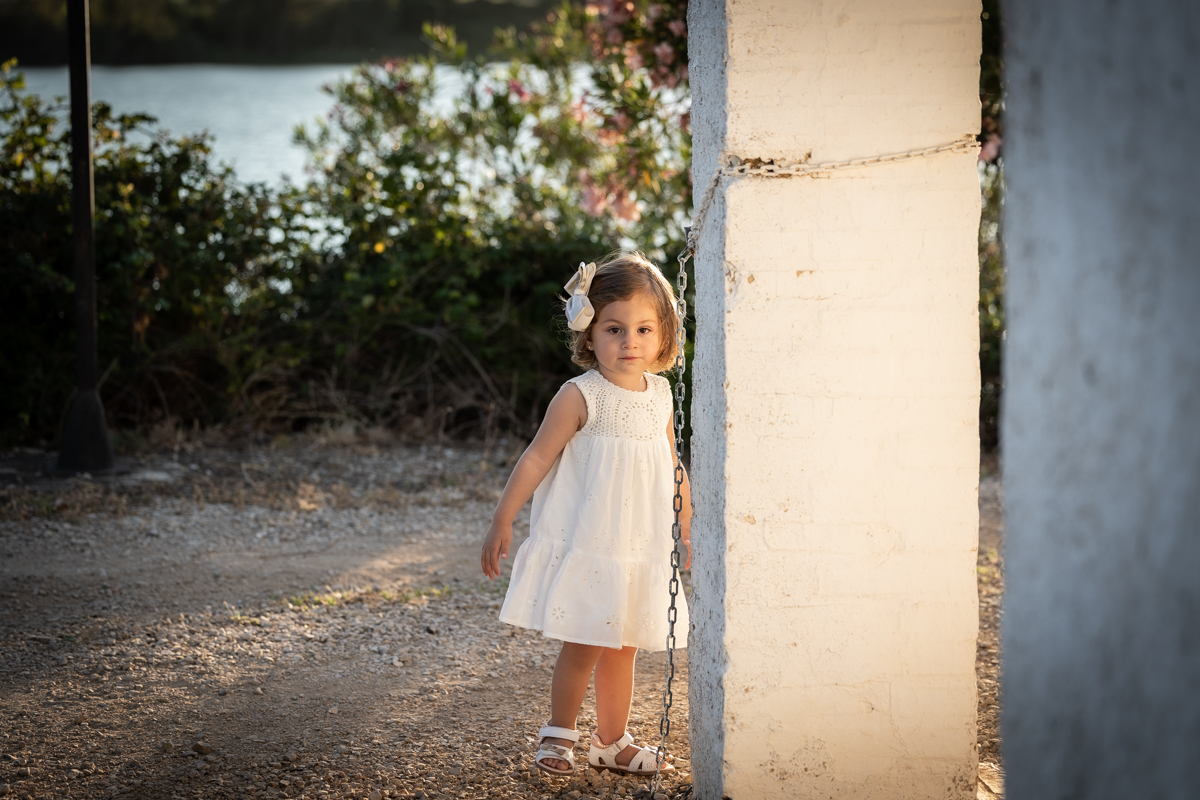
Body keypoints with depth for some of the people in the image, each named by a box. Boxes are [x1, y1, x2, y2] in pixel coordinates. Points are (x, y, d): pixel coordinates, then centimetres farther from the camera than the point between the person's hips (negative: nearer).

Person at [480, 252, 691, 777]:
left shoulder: (660, 394, 5)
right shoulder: (580, 396, -12)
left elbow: (672, 467, 17)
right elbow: (537, 458, -11)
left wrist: (687, 527, 22)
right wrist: (502, 522, -13)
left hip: (641, 550, 5)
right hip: (584, 546, -5)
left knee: (622, 649, 12)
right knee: (584, 646, -5)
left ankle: (611, 742, 24)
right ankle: (558, 734, 12)